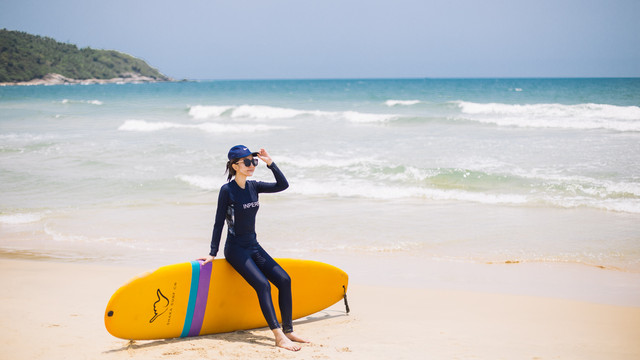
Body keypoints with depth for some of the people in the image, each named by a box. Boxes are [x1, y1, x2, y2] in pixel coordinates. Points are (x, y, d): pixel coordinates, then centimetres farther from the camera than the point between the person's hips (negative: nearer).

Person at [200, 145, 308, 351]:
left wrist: (270, 163, -8)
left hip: (254, 247, 7)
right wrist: (213, 253, -8)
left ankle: (288, 330, 0)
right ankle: (278, 336, -25)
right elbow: (219, 222, -9)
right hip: (235, 249, -7)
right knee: (263, 285, -22)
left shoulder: (253, 186, 6)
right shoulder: (227, 190, -11)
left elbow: (283, 185, 1)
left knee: (284, 280, -6)